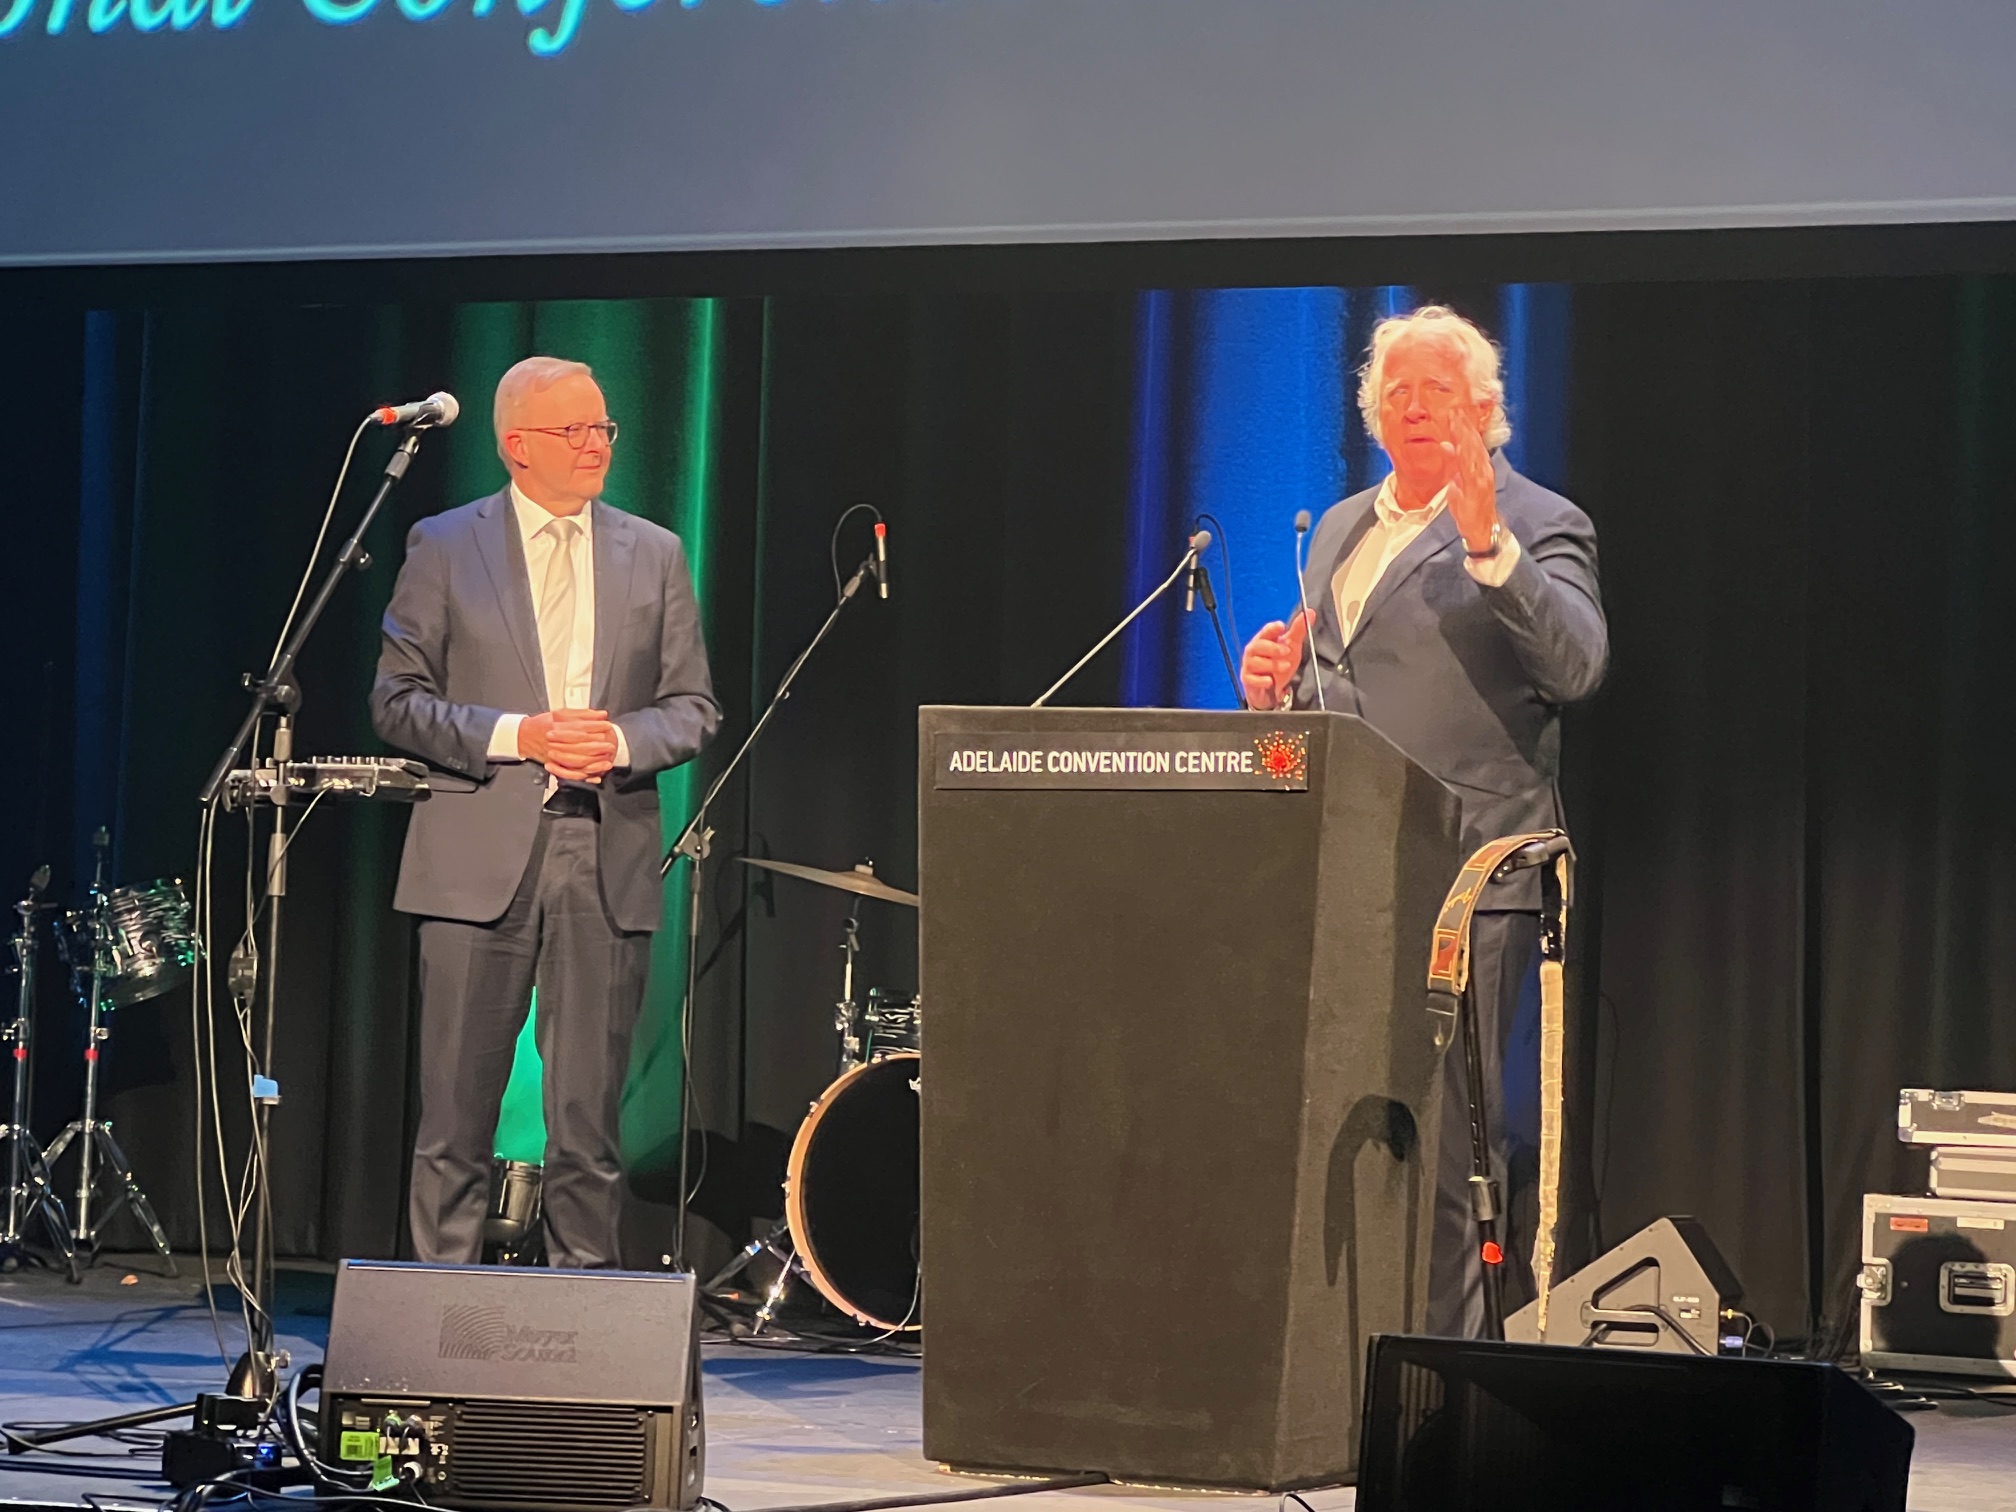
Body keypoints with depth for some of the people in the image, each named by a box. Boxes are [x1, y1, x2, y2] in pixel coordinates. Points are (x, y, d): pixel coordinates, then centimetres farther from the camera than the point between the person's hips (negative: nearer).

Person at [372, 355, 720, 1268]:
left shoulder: (653, 555, 12)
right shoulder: (445, 547, 4)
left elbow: (694, 707, 11)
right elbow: (397, 701, 0)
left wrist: (622, 740, -9)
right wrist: (516, 735, -13)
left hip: (608, 860, 2)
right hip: (479, 859, -2)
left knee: (588, 1118, 3)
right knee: (457, 1115, 0)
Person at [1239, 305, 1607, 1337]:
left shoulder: (1536, 528, -1)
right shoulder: (1339, 528, 21)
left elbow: (1575, 664, -18)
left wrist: (1489, 545, -29)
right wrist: (1275, 688, 6)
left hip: (1460, 885, -7)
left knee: (1445, 1143, -7)